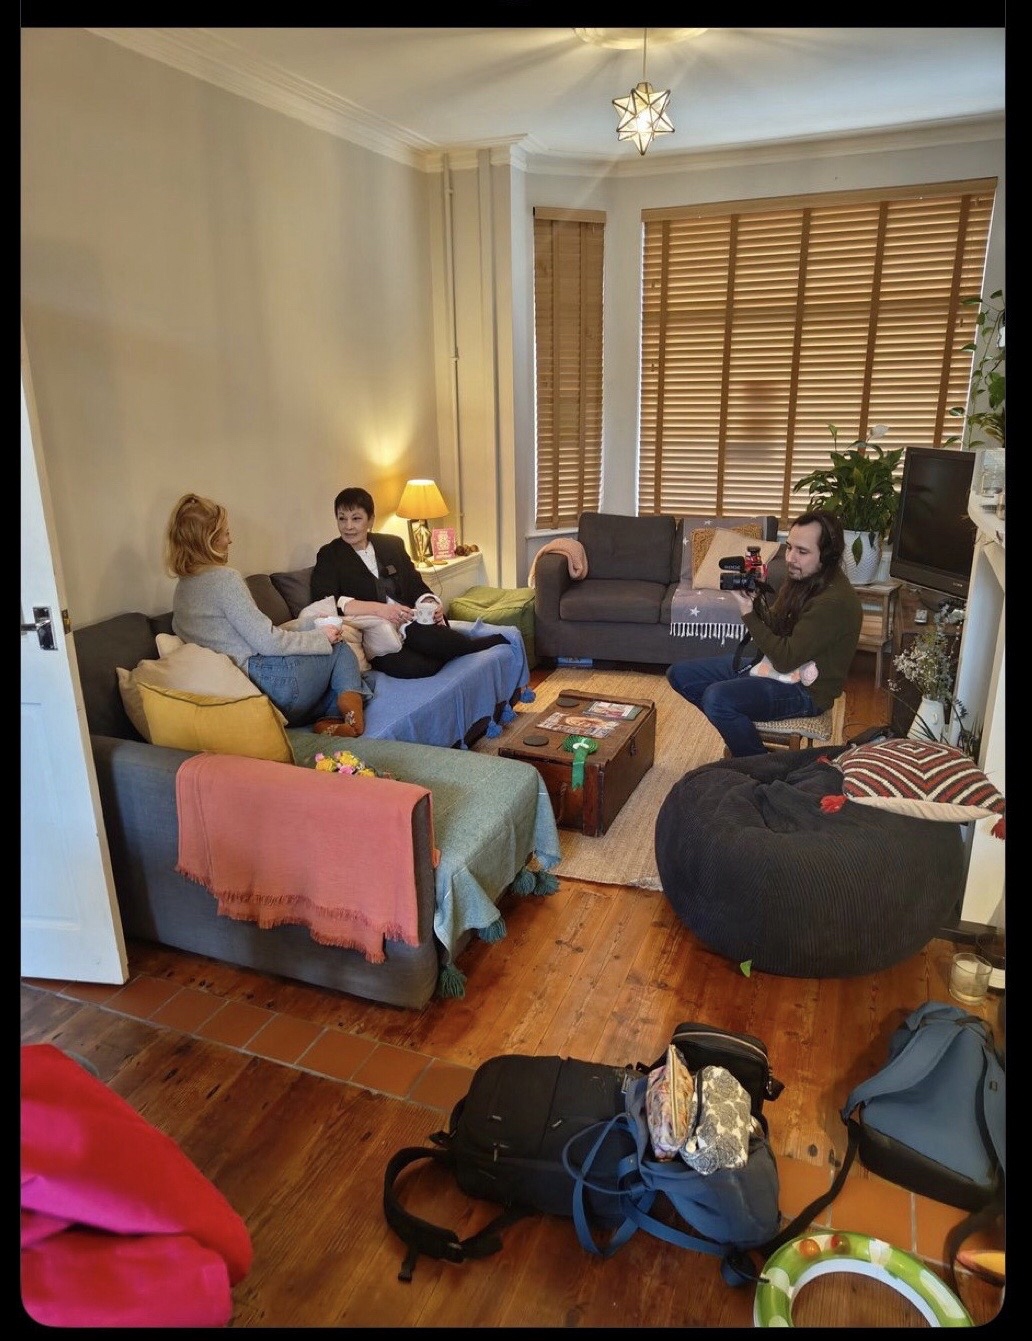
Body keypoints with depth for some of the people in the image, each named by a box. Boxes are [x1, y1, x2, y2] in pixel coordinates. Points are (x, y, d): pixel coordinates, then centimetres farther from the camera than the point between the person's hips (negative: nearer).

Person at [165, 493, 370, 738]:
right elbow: (266, 642, -16)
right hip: (273, 680, -8)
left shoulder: (182, 587, 14)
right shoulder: (224, 578, -13)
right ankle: (350, 704, -9)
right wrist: (322, 637, -3)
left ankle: (329, 720, -8)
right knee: (339, 648, 15)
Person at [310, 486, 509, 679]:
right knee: (410, 666, -35)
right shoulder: (329, 556, 6)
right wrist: (378, 609, -23)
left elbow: (415, 585, 19)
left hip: (409, 622, 3)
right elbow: (323, 601, -10)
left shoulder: (392, 544, 18)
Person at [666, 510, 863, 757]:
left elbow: (786, 660, -26)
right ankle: (734, 729, 13)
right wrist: (757, 601, -11)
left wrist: (747, 613, -23)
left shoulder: (834, 600, -26)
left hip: (804, 689, -9)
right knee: (680, 674, 4)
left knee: (717, 698, -33)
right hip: (771, 662, 9)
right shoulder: (802, 578, 2)